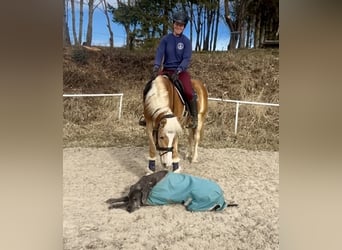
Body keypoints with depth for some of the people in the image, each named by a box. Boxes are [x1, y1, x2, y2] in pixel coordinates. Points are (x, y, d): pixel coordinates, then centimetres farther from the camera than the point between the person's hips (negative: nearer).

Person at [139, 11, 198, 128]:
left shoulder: (186, 41, -1)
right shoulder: (166, 39, 3)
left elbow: (186, 59, -11)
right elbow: (159, 53, -10)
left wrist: (178, 71, -28)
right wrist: (156, 67, -28)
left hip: (181, 71, -2)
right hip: (166, 70, 3)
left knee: (189, 92, -25)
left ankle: (194, 118, -5)